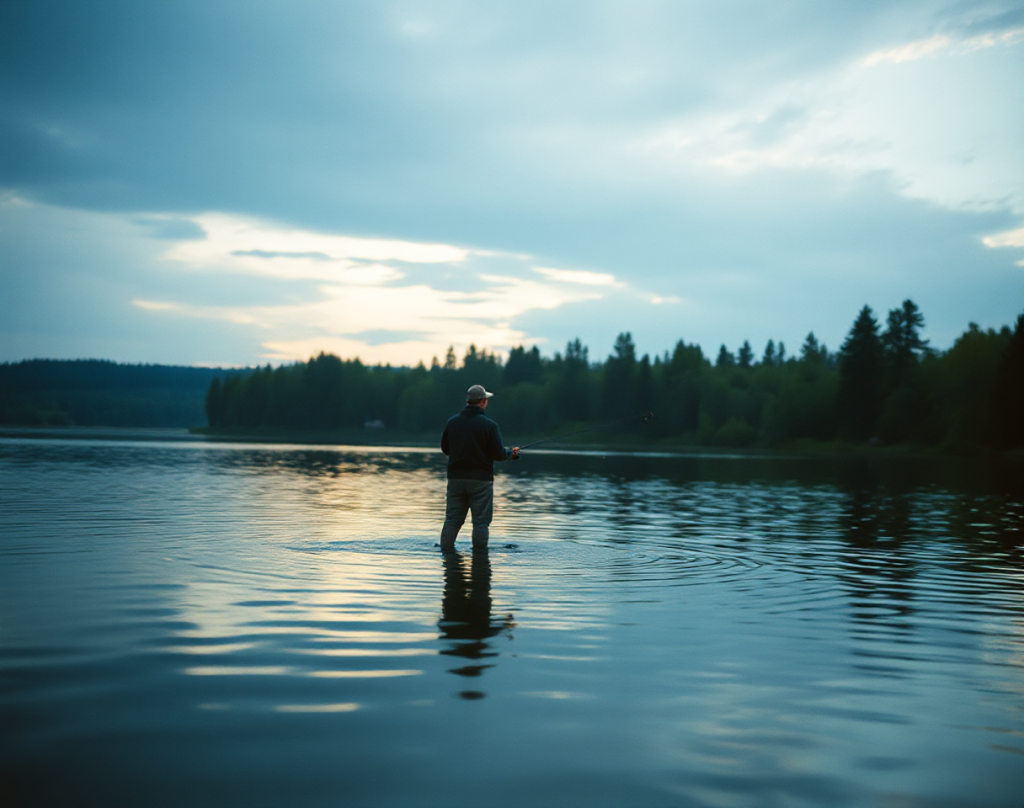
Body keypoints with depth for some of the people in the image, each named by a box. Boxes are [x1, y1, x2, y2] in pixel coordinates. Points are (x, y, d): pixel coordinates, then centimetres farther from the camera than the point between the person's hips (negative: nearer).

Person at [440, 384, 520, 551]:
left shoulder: (452, 422, 2)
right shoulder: (488, 425, -12)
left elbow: (445, 448, 12)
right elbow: (499, 454, -12)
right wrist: (511, 453, 9)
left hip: (455, 477, 4)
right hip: (480, 479, -4)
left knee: (452, 519, 10)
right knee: (481, 521, 3)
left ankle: (446, 550, 11)